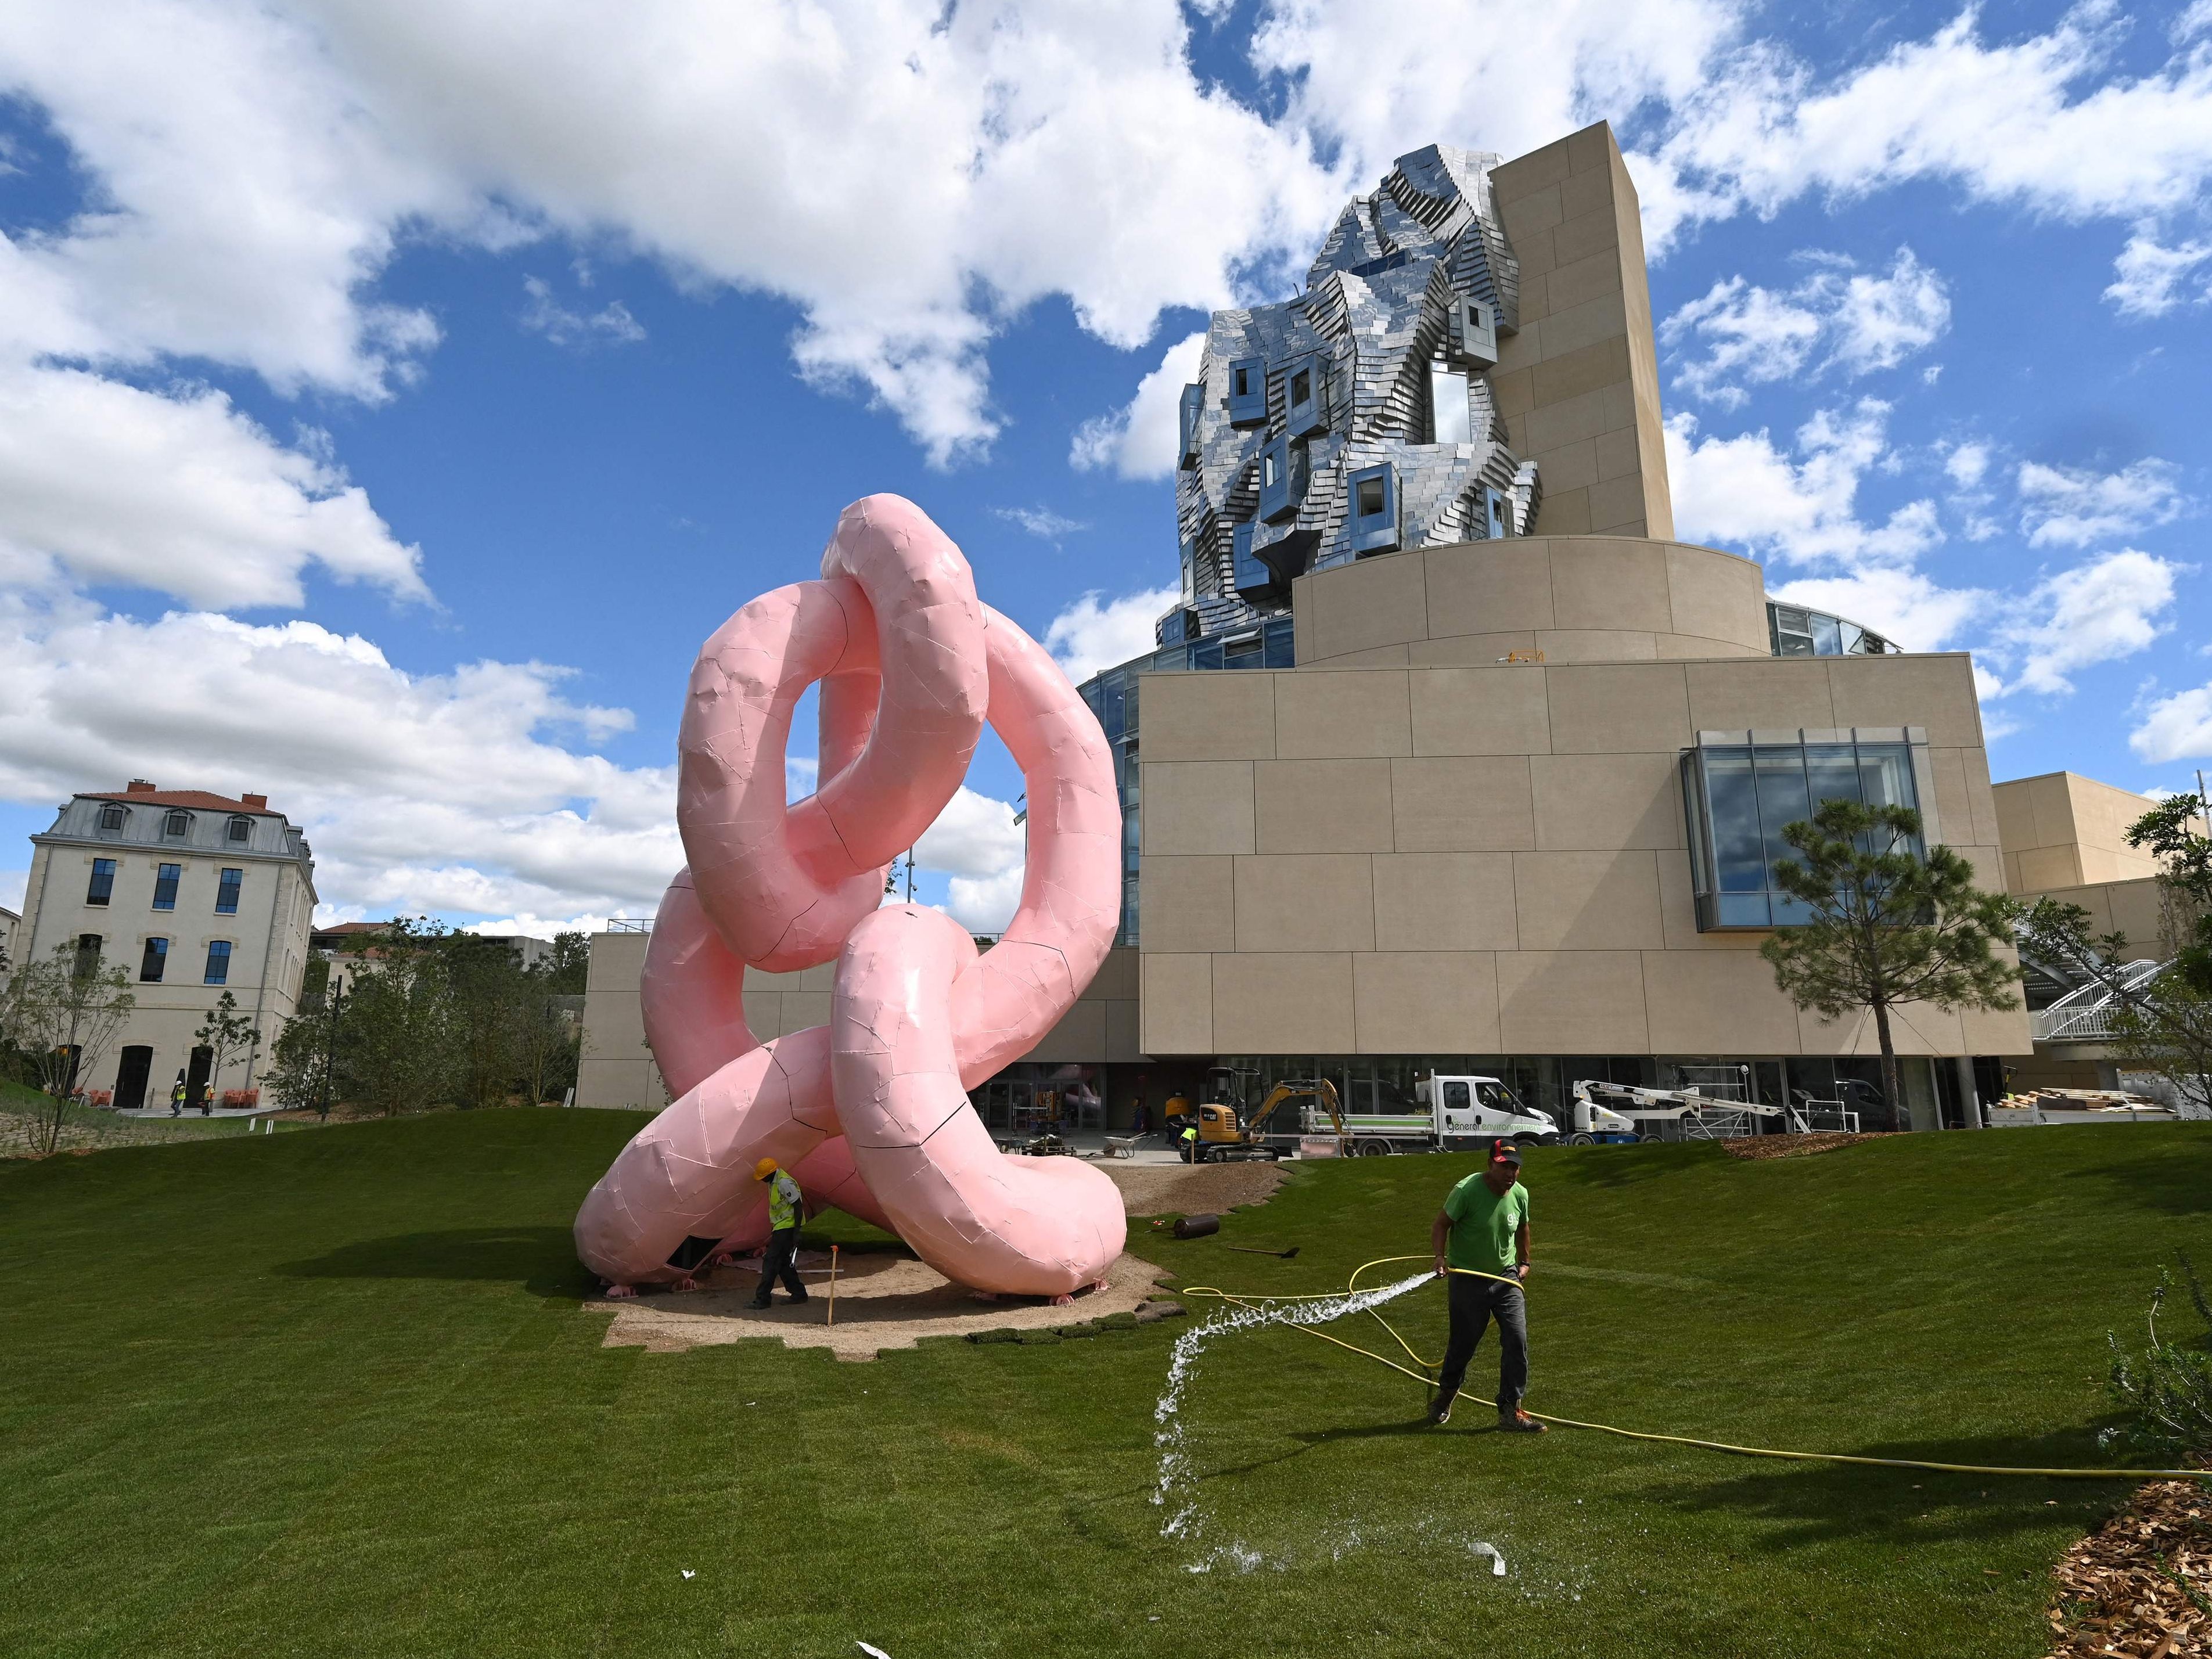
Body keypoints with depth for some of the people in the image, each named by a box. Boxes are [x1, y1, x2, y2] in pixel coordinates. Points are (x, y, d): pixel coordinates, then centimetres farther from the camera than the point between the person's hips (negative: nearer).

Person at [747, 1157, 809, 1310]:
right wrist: (774, 1230, 26)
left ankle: (763, 1299, -4)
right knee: (784, 1263, 13)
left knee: (771, 1262, -8)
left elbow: (798, 1206, -22)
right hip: (781, 1227, 10)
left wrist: (796, 1233, -22)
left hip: (787, 1227, -10)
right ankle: (799, 1293, 21)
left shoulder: (785, 1183, -22)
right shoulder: (773, 1182, 9)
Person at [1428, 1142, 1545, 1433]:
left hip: (1506, 1278, 4)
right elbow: (1441, 1225, -14)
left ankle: (1510, 1412, 4)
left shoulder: (1520, 1194, -3)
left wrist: (1524, 1262, 16)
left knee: (1517, 1340, -9)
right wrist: (1441, 1256, -28)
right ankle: (1444, 1397, 36)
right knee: (1463, 1344, 8)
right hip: (1468, 1281, -4)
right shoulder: (1466, 1191, -21)